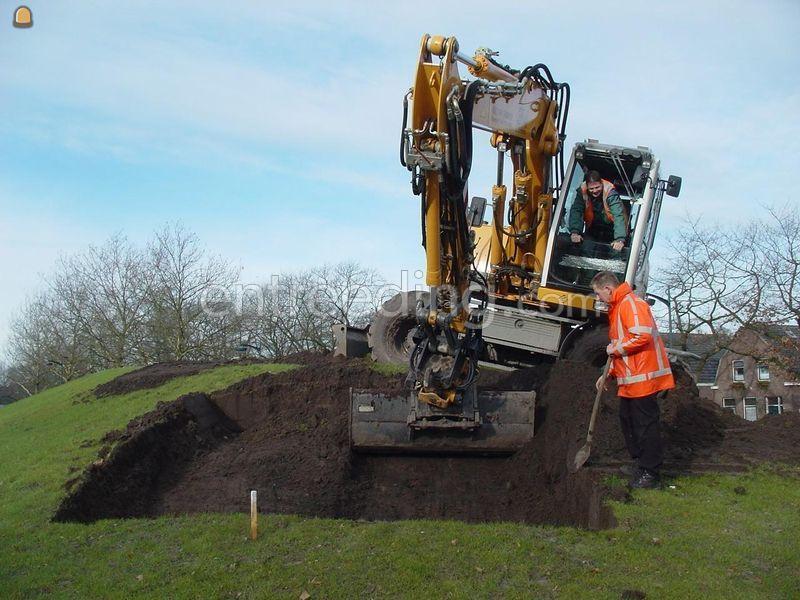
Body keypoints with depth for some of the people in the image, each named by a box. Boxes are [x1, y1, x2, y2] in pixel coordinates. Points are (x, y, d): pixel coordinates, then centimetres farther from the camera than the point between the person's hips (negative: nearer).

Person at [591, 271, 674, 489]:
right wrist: (609, 374, 24)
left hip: (644, 378, -11)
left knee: (646, 424, -3)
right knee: (628, 420, 16)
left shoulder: (631, 303, -13)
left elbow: (642, 336, -27)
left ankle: (650, 473, 4)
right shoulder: (616, 308, 21)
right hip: (629, 380, 11)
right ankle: (640, 463, 28)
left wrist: (615, 348, -13)